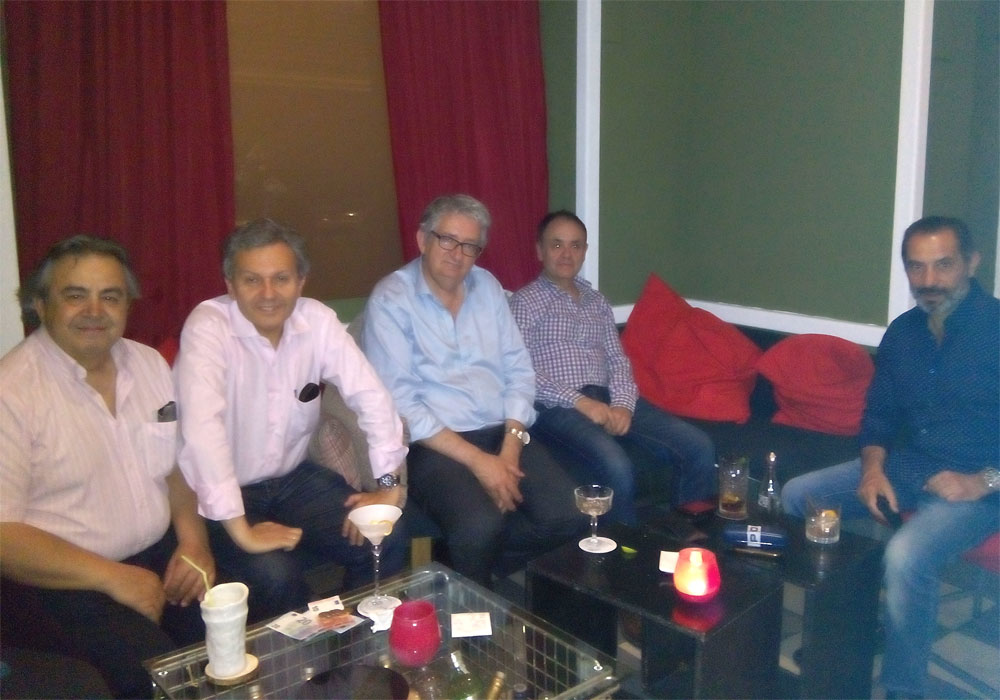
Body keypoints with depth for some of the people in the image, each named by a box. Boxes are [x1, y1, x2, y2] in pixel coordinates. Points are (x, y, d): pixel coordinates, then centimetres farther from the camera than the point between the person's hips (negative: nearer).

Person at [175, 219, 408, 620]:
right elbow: (202, 427, -31)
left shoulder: (318, 320, -7)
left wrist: (388, 485, -11)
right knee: (275, 574, -28)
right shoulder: (208, 327, -20)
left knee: (384, 539, -11)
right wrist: (241, 531, -34)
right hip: (223, 496, -4)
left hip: (293, 478, 5)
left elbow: (370, 395, -5)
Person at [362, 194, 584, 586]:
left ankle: (486, 563, 8)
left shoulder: (488, 287, 12)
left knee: (568, 514, -18)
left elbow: (518, 369, 10)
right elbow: (399, 402, -14)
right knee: (480, 527, -32)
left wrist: (510, 447, -6)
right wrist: (476, 460, -18)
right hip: (434, 444, -5)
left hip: (502, 432, 6)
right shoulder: (391, 300, -6)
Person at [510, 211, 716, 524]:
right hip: (558, 407, -6)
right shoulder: (525, 301, 5)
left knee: (698, 447, -12)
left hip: (608, 400, 6)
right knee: (616, 467, -34)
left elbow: (618, 360, 14)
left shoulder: (597, 301, 24)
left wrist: (622, 404, -7)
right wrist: (581, 402, -17)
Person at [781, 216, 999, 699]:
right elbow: (879, 415, 13)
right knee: (794, 497, -4)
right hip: (907, 466, 7)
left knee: (905, 554, -33)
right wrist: (872, 469, -4)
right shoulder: (902, 332, 5)